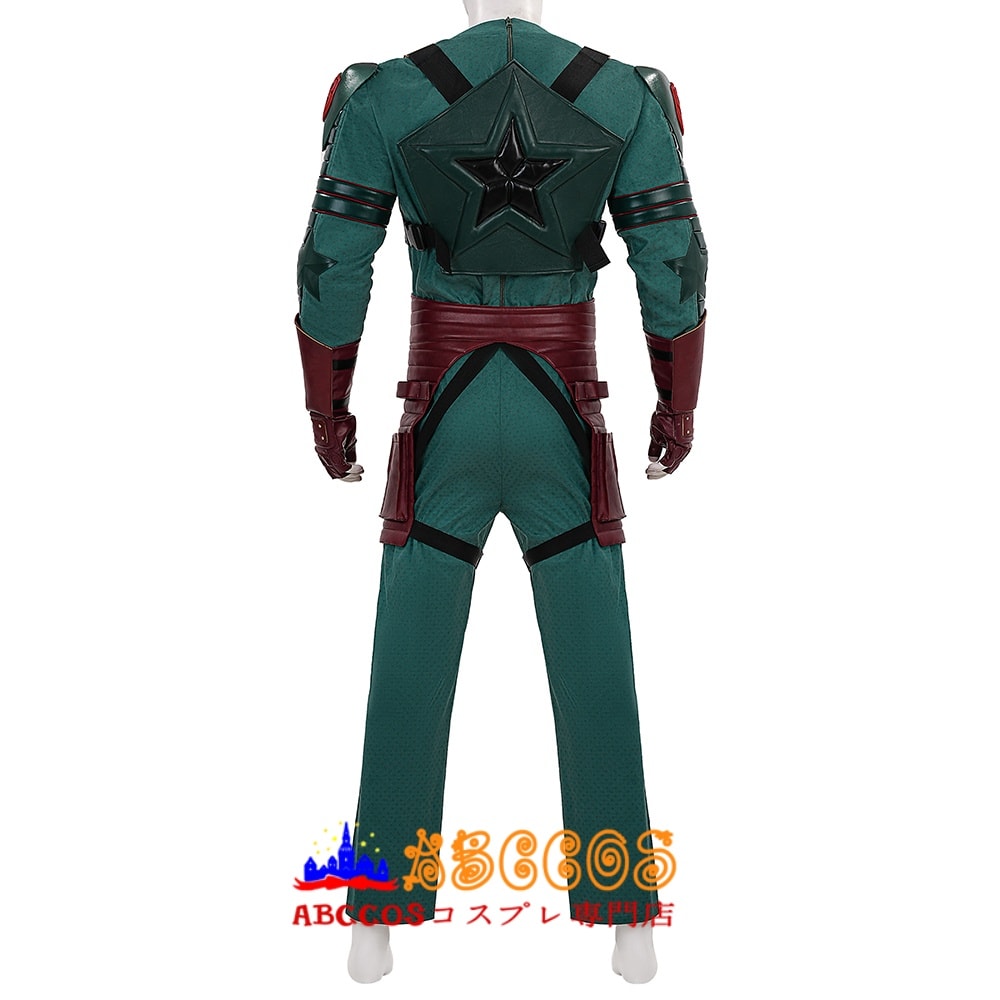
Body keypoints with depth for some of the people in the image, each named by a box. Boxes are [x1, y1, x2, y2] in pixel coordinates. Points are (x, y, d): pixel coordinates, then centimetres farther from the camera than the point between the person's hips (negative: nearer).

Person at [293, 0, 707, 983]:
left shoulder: (381, 95, -4)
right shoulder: (628, 94, -2)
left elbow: (330, 270, -5)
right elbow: (674, 269, -1)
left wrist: (327, 410, 9)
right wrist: (678, 404, 13)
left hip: (442, 430, 0)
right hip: (564, 433, 1)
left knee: (409, 678, 11)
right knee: (596, 675, 11)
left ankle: (381, 922, 21)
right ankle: (629, 923, 21)